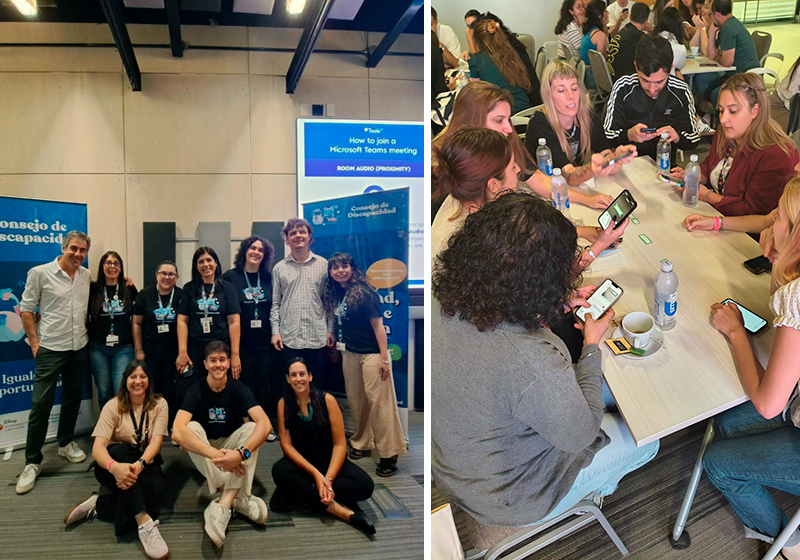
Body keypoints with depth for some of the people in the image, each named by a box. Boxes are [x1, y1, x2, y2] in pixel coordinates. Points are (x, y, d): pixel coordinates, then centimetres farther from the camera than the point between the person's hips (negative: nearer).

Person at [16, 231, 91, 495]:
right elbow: (26, 308, -5)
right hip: (50, 349, -4)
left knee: (73, 398, 14)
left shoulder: (87, 276, 5)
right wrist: (34, 342, -8)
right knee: (41, 403, -3)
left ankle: (66, 443, 33)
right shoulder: (39, 273, -8)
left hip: (80, 348, 5)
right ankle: (32, 461, 7)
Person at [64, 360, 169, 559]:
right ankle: (145, 524, -45)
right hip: (115, 461, -1)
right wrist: (114, 467, -43)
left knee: (154, 495, -34)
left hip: (146, 462, 1)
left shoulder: (159, 404, -4)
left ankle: (98, 505, -13)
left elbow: (156, 441, -16)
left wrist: (139, 465, -38)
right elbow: (98, 446, -20)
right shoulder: (113, 406, -8)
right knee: (120, 450, -38)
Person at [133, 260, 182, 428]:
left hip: (173, 351, 0)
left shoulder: (182, 296, -1)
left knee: (171, 390, 2)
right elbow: (137, 324, 4)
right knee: (152, 391, 4)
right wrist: (139, 351, 1)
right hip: (150, 352, 0)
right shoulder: (145, 295, 0)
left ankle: (171, 426, 15)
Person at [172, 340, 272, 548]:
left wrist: (241, 453, -46)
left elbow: (265, 424, -29)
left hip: (230, 445, 1)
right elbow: (178, 432, -34)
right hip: (202, 450, 0)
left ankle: (223, 504, -39)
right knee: (192, 427, -31)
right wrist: (215, 454, -46)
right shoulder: (196, 391, -17)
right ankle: (238, 498, -37)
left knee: (252, 427, -28)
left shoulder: (239, 389, -14)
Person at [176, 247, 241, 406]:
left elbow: (234, 322, -1)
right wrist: (182, 352, -6)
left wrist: (235, 354, -8)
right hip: (194, 351, 1)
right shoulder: (189, 288, 7)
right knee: (184, 393, -1)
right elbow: (182, 321, 3)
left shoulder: (226, 288, 4)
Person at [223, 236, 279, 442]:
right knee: (245, 384, 5)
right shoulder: (230, 277, -2)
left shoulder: (269, 278, 6)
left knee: (264, 383, 7)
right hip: (242, 341, -2)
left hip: (265, 341, 2)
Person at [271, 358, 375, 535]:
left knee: (365, 485, -26)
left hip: (330, 460, 0)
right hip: (301, 462, 0)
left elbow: (339, 444, -11)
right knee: (279, 471, -34)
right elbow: (286, 444, -10)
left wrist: (328, 478, -24)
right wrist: (315, 474, -22)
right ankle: (340, 510, -31)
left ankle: (300, 493, -23)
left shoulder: (327, 400, -9)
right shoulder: (283, 404, -5)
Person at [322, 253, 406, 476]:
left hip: (371, 354, -7)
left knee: (378, 401, -7)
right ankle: (361, 442, 28)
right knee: (355, 399, 13)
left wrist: (384, 358, -18)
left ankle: (389, 453, 0)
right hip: (349, 353, 7)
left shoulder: (364, 292, -13)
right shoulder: (336, 294, 7)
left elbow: (377, 325, -15)